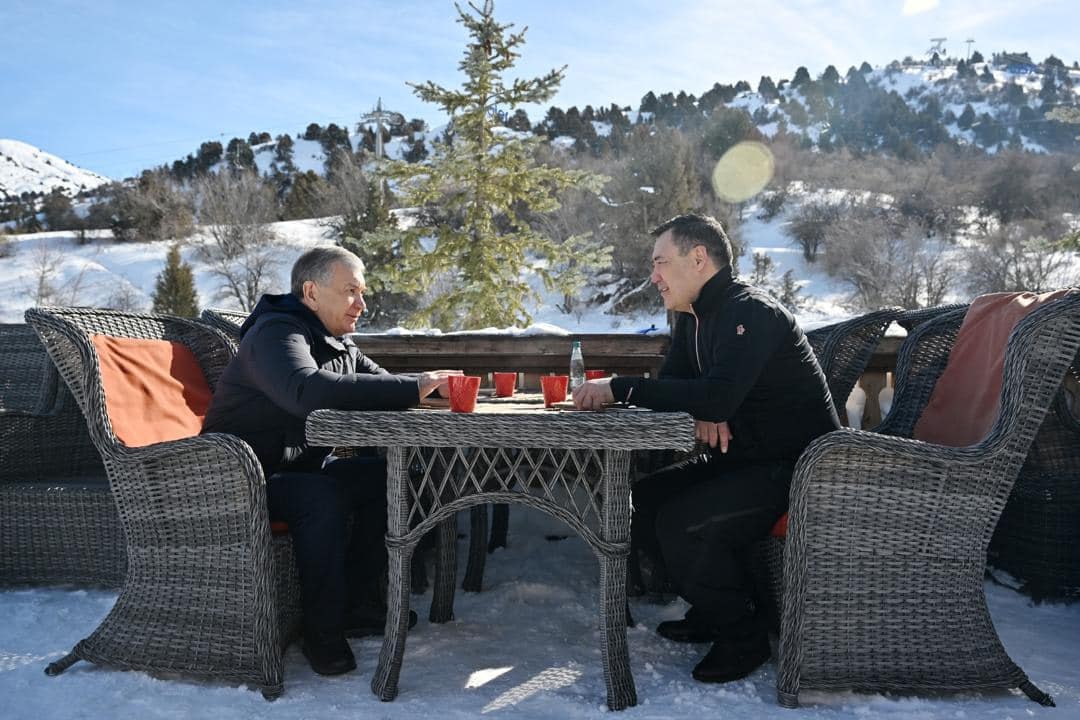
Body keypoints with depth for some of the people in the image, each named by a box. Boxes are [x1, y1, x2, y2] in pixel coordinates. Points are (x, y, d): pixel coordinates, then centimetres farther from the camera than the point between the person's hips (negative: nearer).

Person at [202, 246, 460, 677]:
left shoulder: (338, 343, 11)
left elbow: (380, 382, 12)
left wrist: (430, 384, -12)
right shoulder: (277, 333, -19)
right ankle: (323, 633, -21)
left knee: (387, 476, -10)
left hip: (301, 468, 9)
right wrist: (412, 388, -41)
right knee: (323, 497, -34)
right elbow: (309, 390, -40)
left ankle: (358, 604, -2)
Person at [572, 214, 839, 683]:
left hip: (796, 468, -9)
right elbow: (671, 384, 9)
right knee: (640, 503, 2)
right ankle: (712, 611, 15)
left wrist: (618, 389, -33)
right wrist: (705, 413, -16)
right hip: (738, 459, 10)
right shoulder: (693, 316, 10)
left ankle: (743, 635, -2)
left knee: (683, 522, -26)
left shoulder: (750, 312, -21)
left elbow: (719, 395, -35)